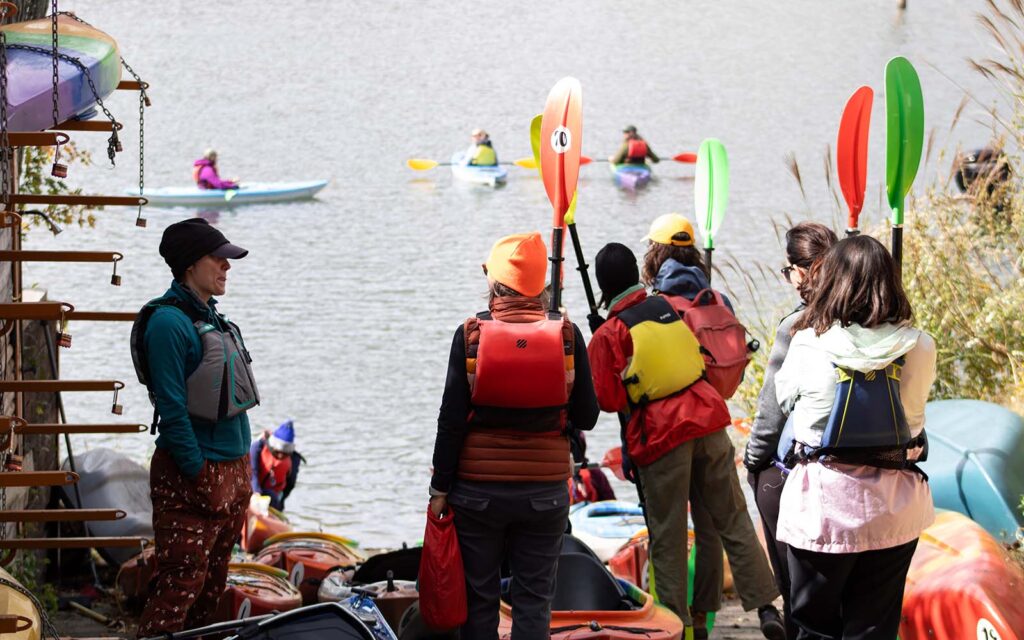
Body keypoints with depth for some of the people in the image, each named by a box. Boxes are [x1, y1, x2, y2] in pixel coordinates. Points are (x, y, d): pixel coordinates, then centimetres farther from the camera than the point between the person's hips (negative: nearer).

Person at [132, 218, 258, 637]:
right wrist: (199, 476, -19)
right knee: (183, 582, -10)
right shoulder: (169, 321, -15)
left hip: (232, 469, 9)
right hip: (192, 476, -9)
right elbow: (172, 408, -19)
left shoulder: (211, 318, 13)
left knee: (213, 582, 13)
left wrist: (241, 474, 16)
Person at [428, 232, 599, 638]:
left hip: (478, 490, -1)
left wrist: (440, 488, 0)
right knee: (534, 600, 6)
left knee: (479, 599, 9)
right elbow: (586, 418, -2)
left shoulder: (471, 334, -7)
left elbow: (452, 419, -7)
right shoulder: (566, 334, -5)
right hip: (545, 493, 1)